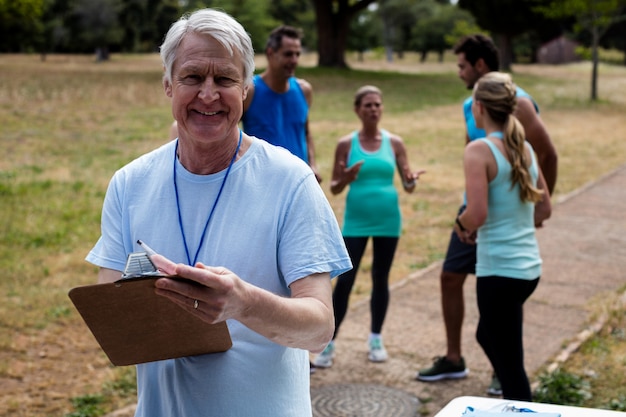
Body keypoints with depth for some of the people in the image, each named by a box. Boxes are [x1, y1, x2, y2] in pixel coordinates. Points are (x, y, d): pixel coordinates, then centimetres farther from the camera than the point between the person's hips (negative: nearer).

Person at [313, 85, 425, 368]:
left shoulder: (394, 143, 1)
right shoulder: (346, 144, -2)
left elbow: (407, 185, 3)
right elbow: (334, 188, 0)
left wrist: (412, 181, -20)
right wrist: (346, 179, -22)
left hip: (388, 220, 2)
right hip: (356, 221, -1)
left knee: (380, 280, 11)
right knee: (344, 281, -4)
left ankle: (376, 338, 26)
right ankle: (329, 343, 6)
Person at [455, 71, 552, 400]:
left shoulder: (479, 151, -15)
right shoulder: (525, 148, 8)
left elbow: (477, 214, -23)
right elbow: (544, 209, 14)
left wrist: (461, 226, -2)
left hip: (499, 271, -8)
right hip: (529, 267, 8)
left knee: (510, 365, 1)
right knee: (487, 336, 28)